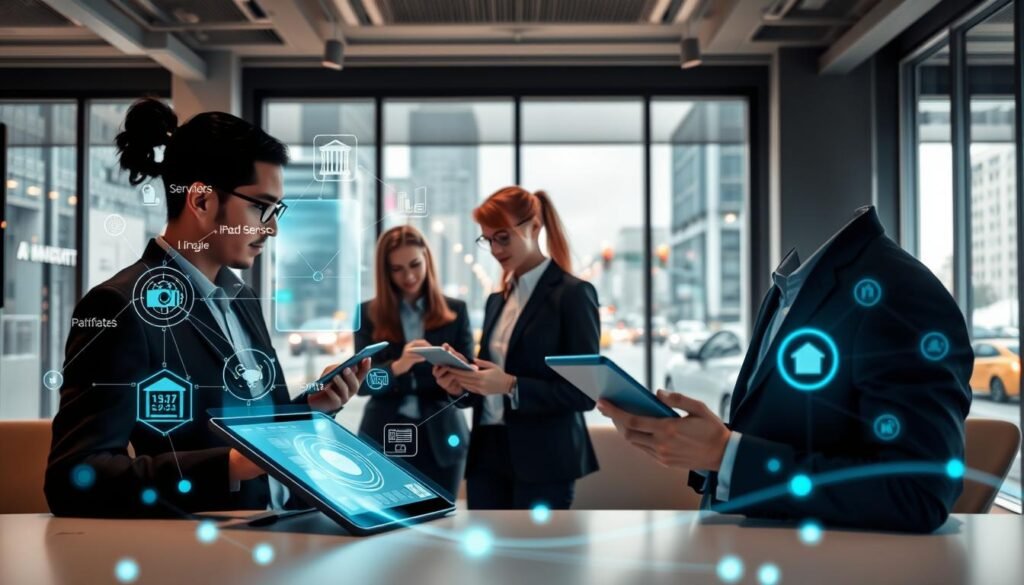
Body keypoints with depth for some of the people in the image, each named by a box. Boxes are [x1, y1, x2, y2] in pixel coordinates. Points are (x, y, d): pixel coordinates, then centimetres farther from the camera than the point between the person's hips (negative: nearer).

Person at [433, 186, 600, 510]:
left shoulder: (572, 293, -6)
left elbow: (584, 392, -11)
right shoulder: (497, 300, 15)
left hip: (542, 461, -6)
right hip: (488, 454, 7)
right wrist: (461, 386, -3)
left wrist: (512, 386, -22)